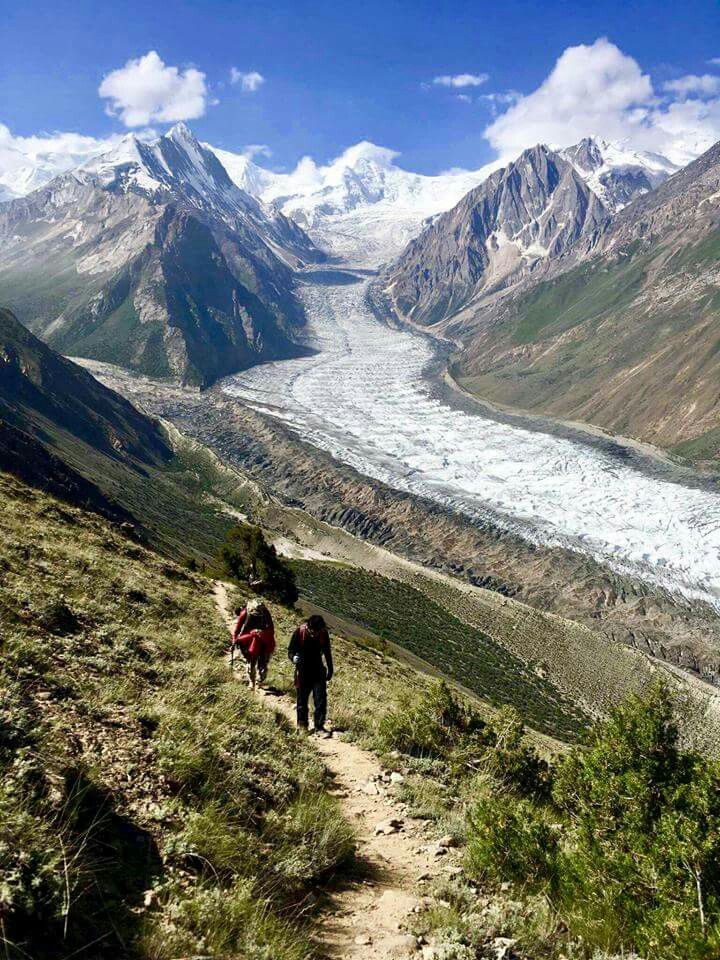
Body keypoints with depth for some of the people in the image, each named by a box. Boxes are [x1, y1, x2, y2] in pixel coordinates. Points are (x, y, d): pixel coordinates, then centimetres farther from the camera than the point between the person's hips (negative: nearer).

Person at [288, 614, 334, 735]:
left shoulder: (324, 633, -9)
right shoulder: (300, 632, -18)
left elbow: (327, 652, 8)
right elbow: (290, 651, -11)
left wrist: (330, 669, 16)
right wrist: (294, 658, -35)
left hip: (318, 671, 2)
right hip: (303, 672, -2)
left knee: (321, 699, -4)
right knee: (302, 699, 10)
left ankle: (319, 727, 5)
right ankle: (302, 724, 29)